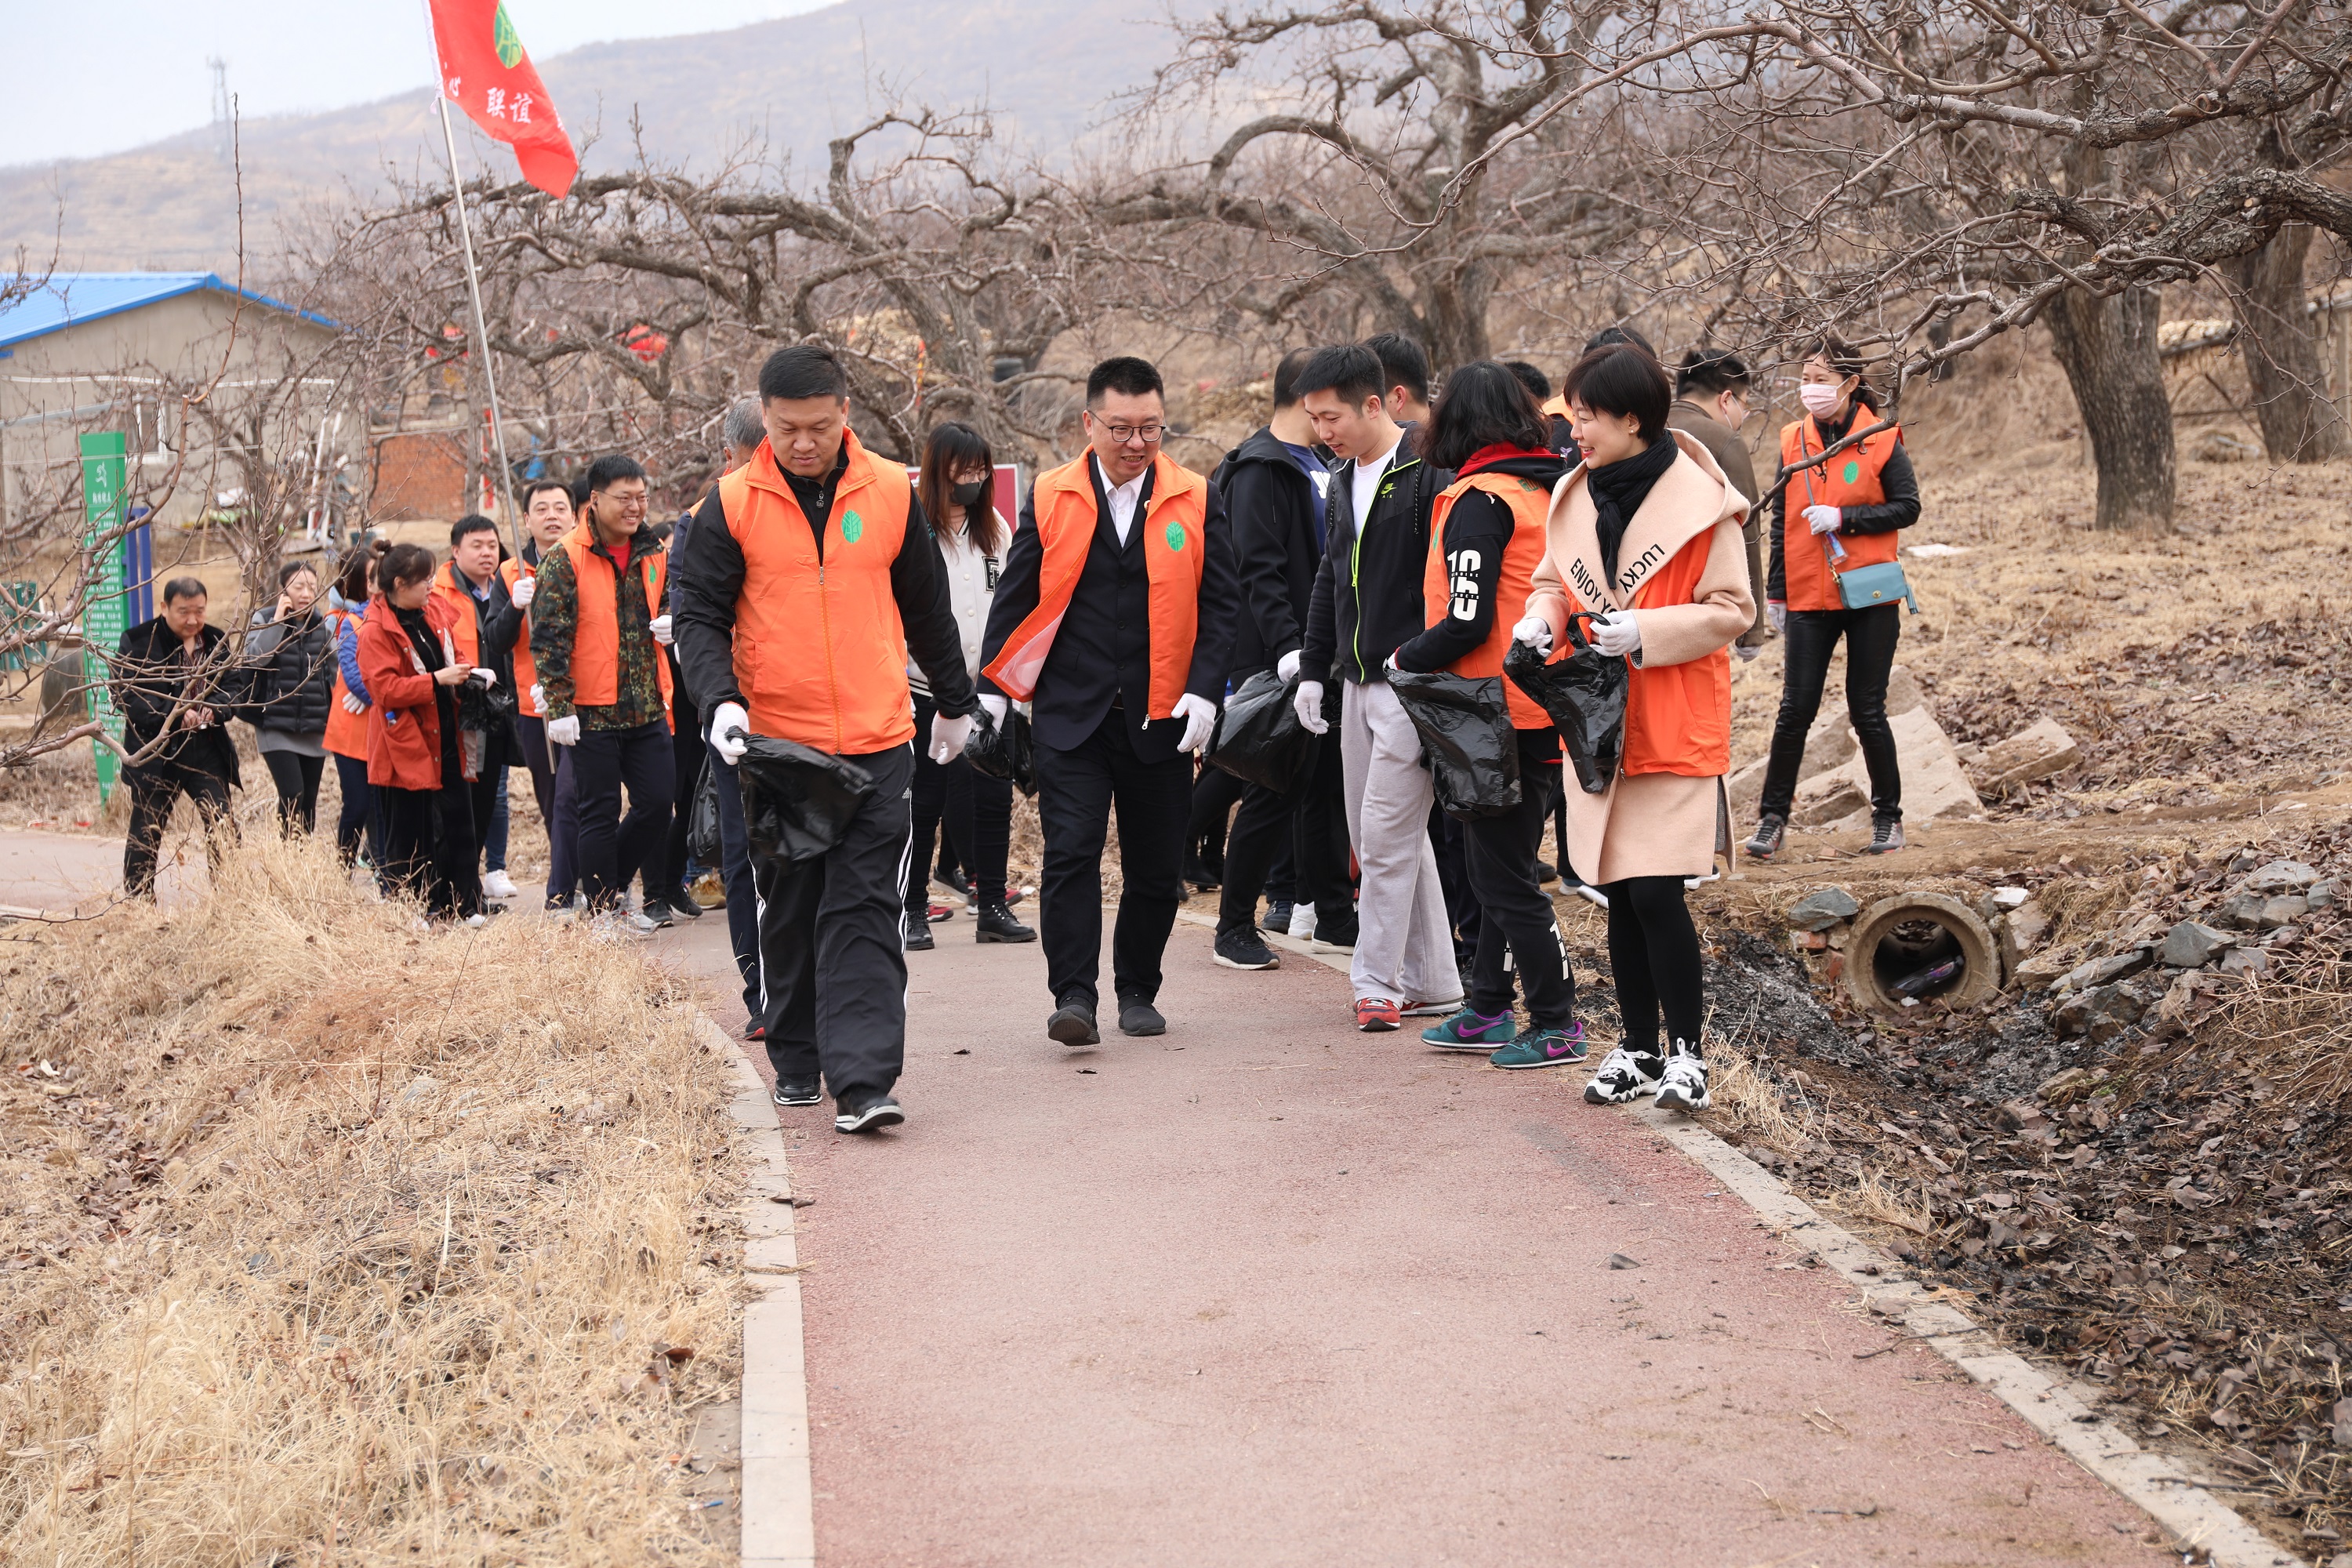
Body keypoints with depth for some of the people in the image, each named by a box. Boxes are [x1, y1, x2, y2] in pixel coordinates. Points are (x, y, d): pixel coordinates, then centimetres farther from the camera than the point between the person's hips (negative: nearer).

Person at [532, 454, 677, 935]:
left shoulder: (652, 554, 10)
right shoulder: (565, 560, -8)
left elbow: (669, 601, 26)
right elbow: (549, 637, -11)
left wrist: (670, 622, 0)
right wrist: (559, 705, -16)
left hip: (646, 709, 6)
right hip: (592, 713, -5)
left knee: (657, 804, 6)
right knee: (600, 814, 2)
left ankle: (615, 888, 26)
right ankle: (605, 913, 12)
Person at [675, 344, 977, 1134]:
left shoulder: (890, 493, 3)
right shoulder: (732, 505, -1)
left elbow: (927, 609, 15)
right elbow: (699, 616, 0)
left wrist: (954, 703, 25)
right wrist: (721, 697, -18)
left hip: (876, 743, 0)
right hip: (774, 742, 0)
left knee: (865, 912, -8)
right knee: (787, 912, 11)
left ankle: (863, 1081, -13)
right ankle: (796, 1063, 26)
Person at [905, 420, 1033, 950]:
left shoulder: (995, 528, 11)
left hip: (986, 689, 5)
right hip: (925, 692, -5)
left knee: (994, 798, 6)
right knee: (923, 805, 1)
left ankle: (992, 907, 14)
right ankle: (914, 913, 10)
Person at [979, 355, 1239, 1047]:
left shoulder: (1195, 500, 3)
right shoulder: (1052, 498, 2)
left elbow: (1221, 602, 3)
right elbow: (1014, 597, 7)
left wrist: (1204, 691, -8)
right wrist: (992, 688, 2)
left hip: (1162, 716, 1)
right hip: (1069, 711, -1)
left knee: (1156, 866, 9)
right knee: (1070, 853, -11)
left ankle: (1137, 991, 25)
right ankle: (1074, 996, -8)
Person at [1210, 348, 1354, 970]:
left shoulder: (1318, 467, 16)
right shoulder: (1261, 470, -13)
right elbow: (1260, 570, -21)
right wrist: (1286, 648, -28)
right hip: (1281, 662, -9)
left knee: (1326, 785, 13)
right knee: (1276, 790, -4)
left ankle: (1334, 918, 21)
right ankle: (1235, 926, 6)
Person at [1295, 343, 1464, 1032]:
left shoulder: (1428, 473, -12)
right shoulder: (1343, 482, 15)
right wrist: (1312, 670, 19)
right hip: (1358, 685, 9)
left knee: (1387, 834, -9)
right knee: (1385, 838, 11)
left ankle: (1378, 981, -1)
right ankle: (1430, 981, 18)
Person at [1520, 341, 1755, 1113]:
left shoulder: (1698, 500, -11)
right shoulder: (1574, 498, 7)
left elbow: (1731, 609, -9)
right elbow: (1553, 580, 20)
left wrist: (1646, 631, -20)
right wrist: (1541, 617, -2)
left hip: (1674, 728, -6)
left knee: (1656, 893, -11)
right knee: (1617, 894, 10)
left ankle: (1685, 1051, 2)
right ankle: (1638, 1048, 21)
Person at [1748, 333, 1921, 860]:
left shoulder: (1881, 441, -4)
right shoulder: (1793, 442, 6)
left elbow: (1907, 508, -5)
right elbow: (1781, 521, 11)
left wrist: (1844, 518, -16)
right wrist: (1776, 594, 9)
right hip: (1809, 598, 2)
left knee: (1867, 711, 4)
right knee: (1795, 709, 1)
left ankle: (1887, 816, 18)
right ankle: (1772, 817, 8)